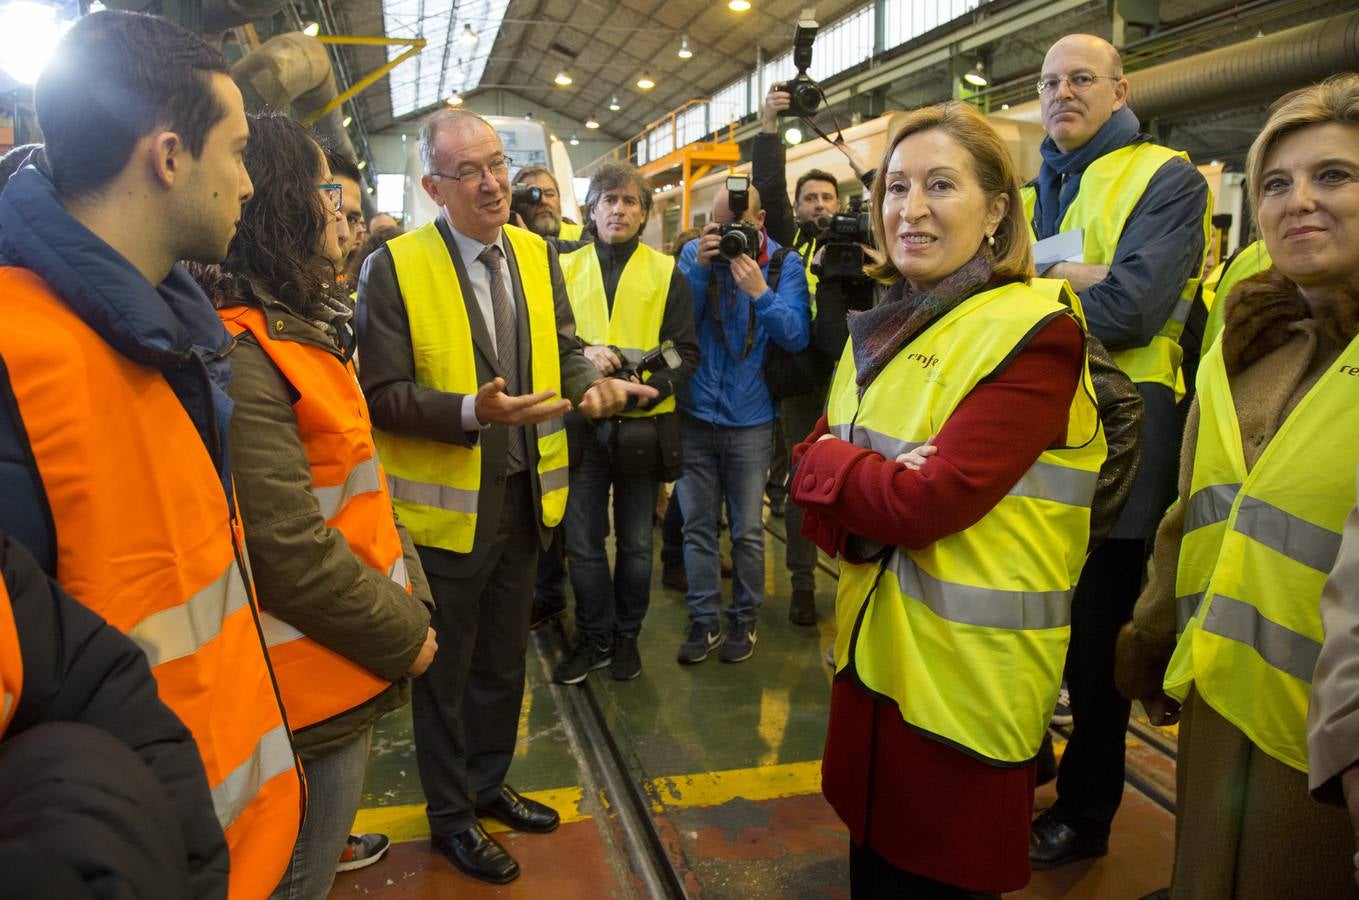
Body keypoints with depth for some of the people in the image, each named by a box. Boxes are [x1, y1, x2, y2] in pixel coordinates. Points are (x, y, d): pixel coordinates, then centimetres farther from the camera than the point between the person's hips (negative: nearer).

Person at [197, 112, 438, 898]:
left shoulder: (304, 325, 9)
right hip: (316, 684, -9)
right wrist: (403, 635, -14)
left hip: (353, 664, 9)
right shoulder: (239, 355, -24)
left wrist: (409, 597, 9)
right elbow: (288, 551, -26)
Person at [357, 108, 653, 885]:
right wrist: (473, 411, -31)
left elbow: (564, 348, 7)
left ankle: (489, 784, 43)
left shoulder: (537, 253, 4)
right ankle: (450, 814, 34)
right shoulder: (394, 268, -13)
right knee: (446, 668, 13)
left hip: (526, 493, 6)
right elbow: (384, 395, -16)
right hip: (448, 502, -5)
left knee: (504, 659, 21)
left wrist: (592, 383, -15)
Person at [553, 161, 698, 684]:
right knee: (582, 541, 7)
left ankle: (626, 636, 30)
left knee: (635, 543, 12)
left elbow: (685, 351, -2)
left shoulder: (666, 273, 2)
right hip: (582, 421, 1)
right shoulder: (565, 268, 6)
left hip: (643, 424, -1)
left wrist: (651, 389, -20)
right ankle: (594, 638, 25)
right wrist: (580, 355, -16)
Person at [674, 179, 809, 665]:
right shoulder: (694, 253, 2)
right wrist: (700, 267, -17)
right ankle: (703, 620, 22)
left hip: (750, 419, -2)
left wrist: (759, 292, -23)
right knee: (697, 525, 8)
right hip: (695, 414, 2)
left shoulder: (784, 263, -2)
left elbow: (796, 336, -9)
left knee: (747, 529, 8)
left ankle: (744, 619, 26)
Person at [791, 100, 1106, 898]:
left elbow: (933, 501, -24)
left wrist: (823, 460, -10)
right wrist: (865, 521, -16)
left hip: (963, 675, -6)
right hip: (872, 649, 6)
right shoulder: (883, 330, 8)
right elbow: (822, 488, 5)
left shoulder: (1036, 335, -16)